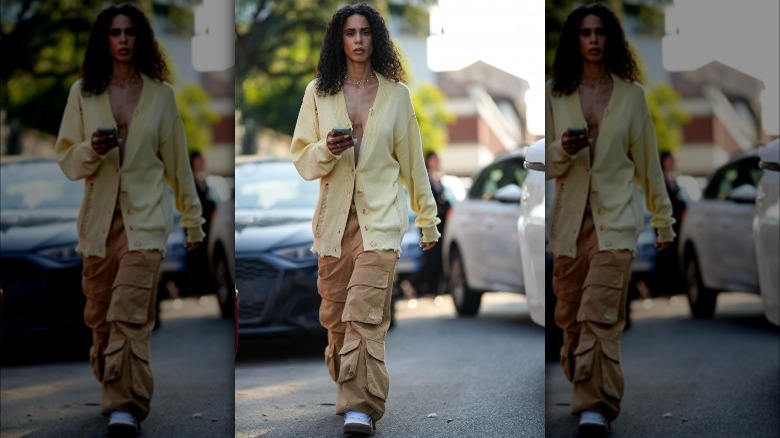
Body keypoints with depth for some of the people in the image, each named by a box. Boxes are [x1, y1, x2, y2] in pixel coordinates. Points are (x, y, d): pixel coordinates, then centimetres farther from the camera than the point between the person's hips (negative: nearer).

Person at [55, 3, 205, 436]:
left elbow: (177, 160, 11)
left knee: (129, 313, -15)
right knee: (100, 315, 5)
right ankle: (113, 392, 22)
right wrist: (92, 150, -13)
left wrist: (192, 219, 14)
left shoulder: (161, 94, 5)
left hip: (146, 214, -2)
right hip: (99, 216, 3)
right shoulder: (83, 92, 7)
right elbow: (66, 158, 9)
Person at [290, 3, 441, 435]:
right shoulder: (318, 92, 9)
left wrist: (428, 219, 15)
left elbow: (412, 159, 13)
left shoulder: (396, 93, 8)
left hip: (382, 213, -2)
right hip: (335, 212, 2)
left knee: (365, 313, -14)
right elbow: (301, 157, 10)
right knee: (335, 313, 4)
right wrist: (327, 150, -12)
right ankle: (348, 391, 21)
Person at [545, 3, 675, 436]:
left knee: (598, 313, -15)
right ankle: (584, 391, 22)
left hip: (617, 214, -2)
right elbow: (544, 163, 8)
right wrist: (564, 150, -14)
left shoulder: (631, 94, 5)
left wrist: (663, 220, 13)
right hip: (570, 216, 2)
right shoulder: (554, 93, 6)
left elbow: (648, 161, 10)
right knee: (570, 316, 5)